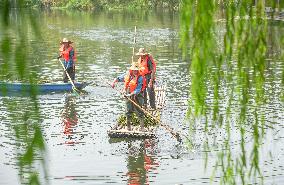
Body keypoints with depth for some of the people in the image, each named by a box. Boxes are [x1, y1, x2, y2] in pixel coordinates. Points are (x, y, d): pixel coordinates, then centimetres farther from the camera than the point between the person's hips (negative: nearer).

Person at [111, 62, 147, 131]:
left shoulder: (140, 78, -13)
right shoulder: (127, 75, 2)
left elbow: (138, 90, -19)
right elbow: (118, 78, 18)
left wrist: (131, 94, -29)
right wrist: (114, 82, 0)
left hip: (137, 96, -4)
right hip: (128, 96, 4)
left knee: (139, 112, -5)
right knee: (128, 112, 10)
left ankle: (142, 127, 4)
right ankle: (128, 127, 24)